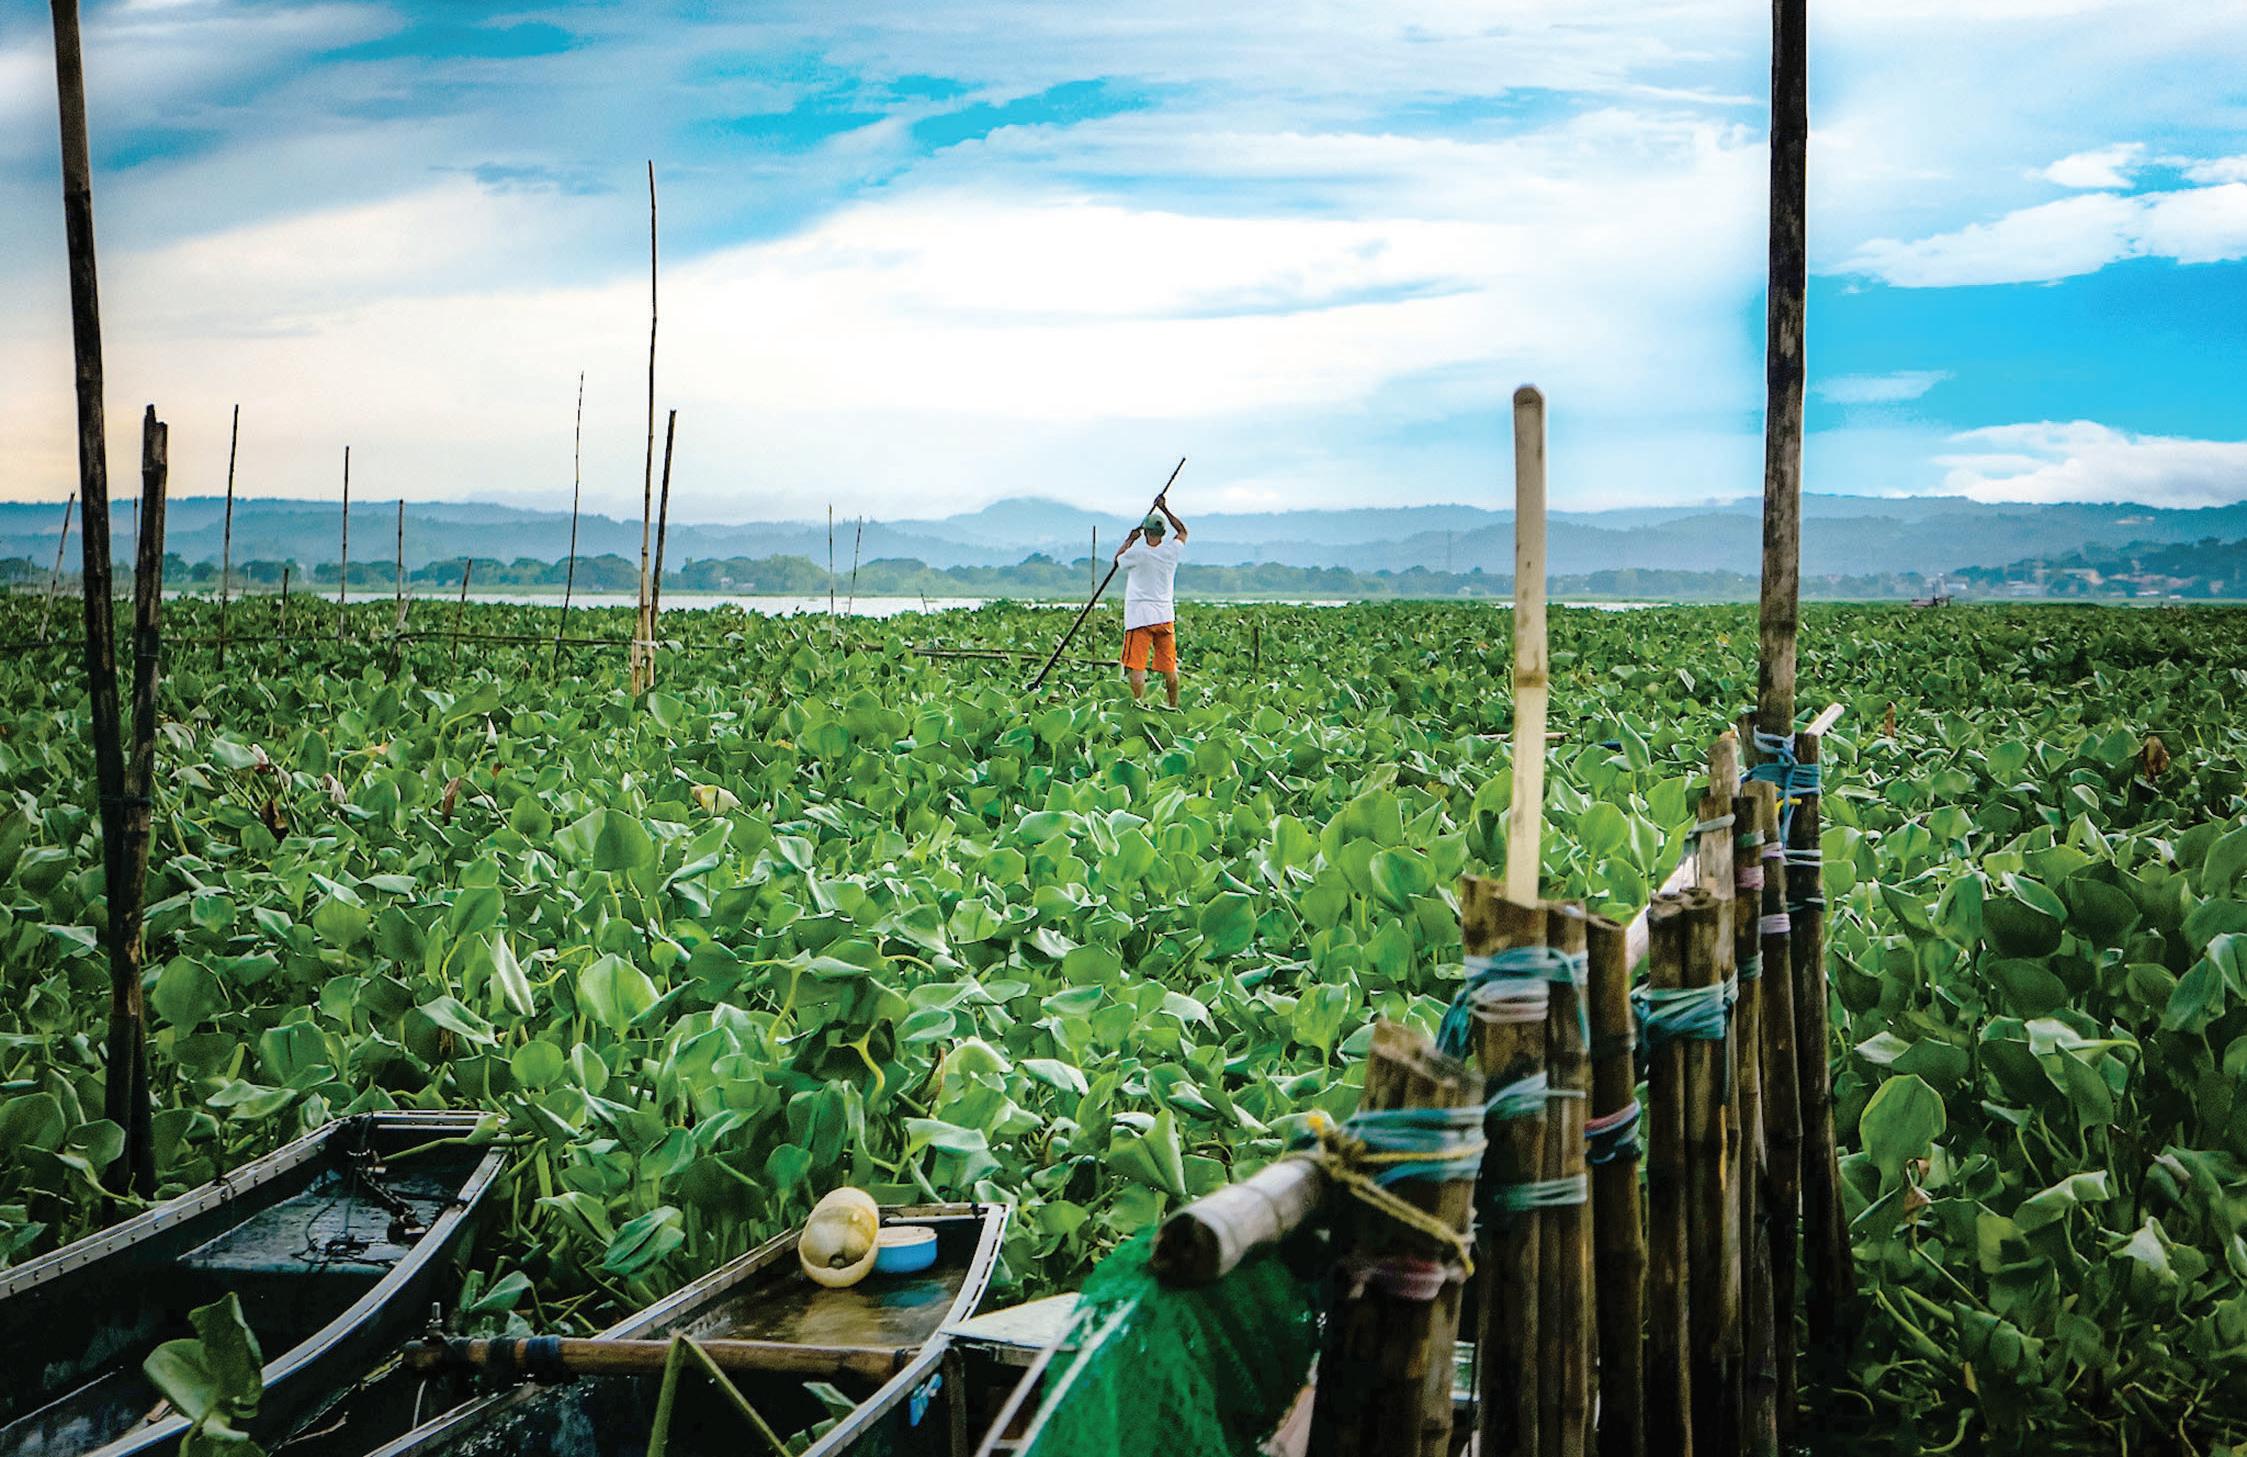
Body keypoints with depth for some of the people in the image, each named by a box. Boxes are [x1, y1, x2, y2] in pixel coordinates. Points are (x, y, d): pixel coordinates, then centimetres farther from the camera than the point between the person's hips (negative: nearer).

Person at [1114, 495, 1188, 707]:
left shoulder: (1137, 553, -9)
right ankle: (1174, 706, 18)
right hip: (1165, 616, 4)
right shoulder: (1172, 551, 1)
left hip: (1139, 616, -4)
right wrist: (1165, 509, 27)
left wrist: (1130, 539, 24)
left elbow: (1118, 559, 13)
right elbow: (1183, 531, 23)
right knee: (1169, 667, 11)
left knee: (1136, 667, -6)